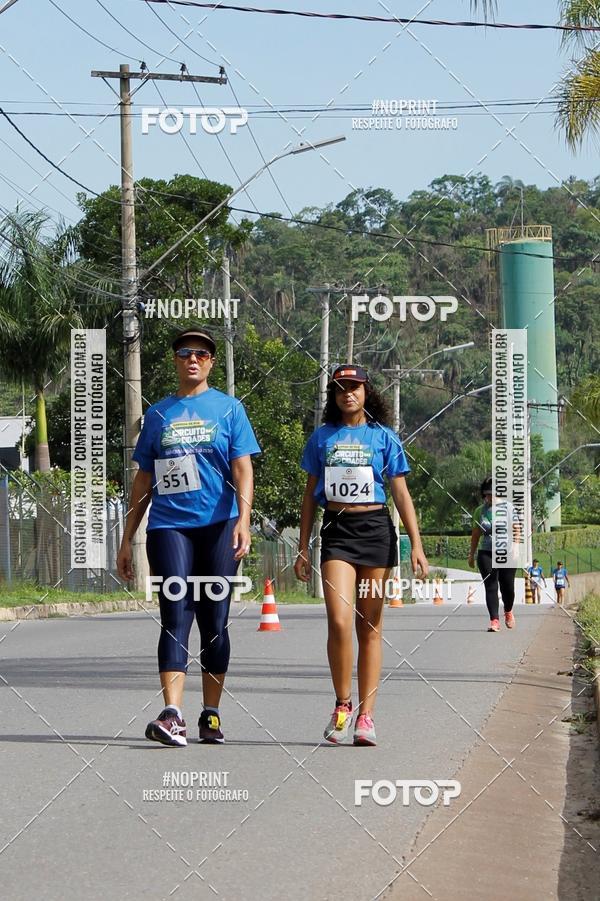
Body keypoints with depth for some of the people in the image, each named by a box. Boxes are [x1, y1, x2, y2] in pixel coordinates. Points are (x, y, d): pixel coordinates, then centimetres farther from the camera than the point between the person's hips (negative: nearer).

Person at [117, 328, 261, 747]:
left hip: (218, 525, 0)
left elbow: (242, 468, 1)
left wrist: (243, 519, -15)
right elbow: (144, 480, 17)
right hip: (168, 525, 0)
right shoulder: (158, 413, 14)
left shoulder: (229, 408, 9)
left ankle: (211, 715, 13)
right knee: (175, 615, -12)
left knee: (214, 621, 4)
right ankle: (172, 714, -23)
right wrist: (127, 538, 15)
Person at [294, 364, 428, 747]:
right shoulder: (322, 438, 10)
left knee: (370, 627, 2)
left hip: (375, 530, 0)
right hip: (336, 531, 0)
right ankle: (343, 706, 0)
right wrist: (304, 547, 11)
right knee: (339, 622, -15)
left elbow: (401, 493, 5)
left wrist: (417, 545, -2)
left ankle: (366, 716, 4)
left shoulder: (384, 438, 6)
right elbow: (310, 495, 15)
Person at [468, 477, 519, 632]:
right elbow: (475, 534, 12)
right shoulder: (480, 511, 6)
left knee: (507, 587, 4)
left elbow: (516, 529, -2)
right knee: (491, 587, -8)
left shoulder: (508, 509, 1)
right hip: (486, 554, 1)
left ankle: (508, 612, 33)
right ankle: (494, 620, -11)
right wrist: (471, 555, 13)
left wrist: (516, 538, -23)